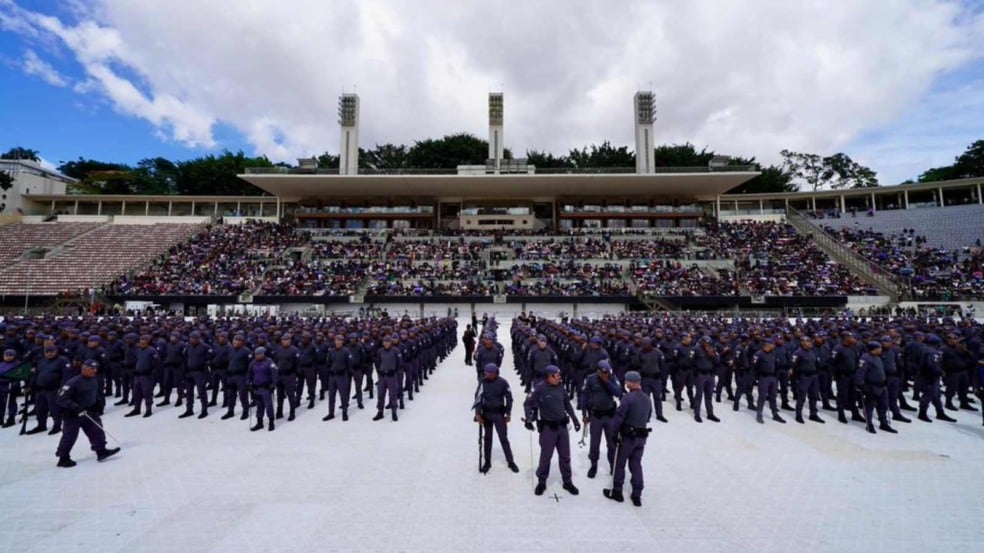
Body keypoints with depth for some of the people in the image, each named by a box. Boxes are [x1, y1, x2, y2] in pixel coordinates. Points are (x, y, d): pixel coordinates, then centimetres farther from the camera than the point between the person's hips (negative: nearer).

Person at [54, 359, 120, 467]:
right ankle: (63, 458, 21)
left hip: (90, 412, 6)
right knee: (70, 436, 4)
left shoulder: (95, 381, 3)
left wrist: (100, 404, 12)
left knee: (97, 430, 1)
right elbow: (62, 398, -22)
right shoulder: (73, 382, -22)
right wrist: (74, 407, -31)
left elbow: (99, 394, 19)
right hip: (72, 415, -6)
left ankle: (101, 451, 5)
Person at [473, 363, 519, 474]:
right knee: (487, 438, 12)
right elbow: (478, 397, -8)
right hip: (486, 414, 2)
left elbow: (509, 398, -2)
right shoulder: (483, 382, -9)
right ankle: (487, 462, 26)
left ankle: (511, 462, 17)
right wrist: (478, 413, -13)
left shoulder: (503, 382, -12)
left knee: (503, 438, 3)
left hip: (499, 414, -2)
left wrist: (508, 413, 0)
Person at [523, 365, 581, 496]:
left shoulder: (560, 387, -1)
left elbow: (567, 404, 13)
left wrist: (575, 419, 14)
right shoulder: (540, 388, -17)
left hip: (562, 426, 5)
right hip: (548, 427, -5)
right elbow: (528, 404, -11)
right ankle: (541, 482, 26)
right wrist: (528, 419, -22)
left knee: (565, 456, 15)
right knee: (545, 456, 7)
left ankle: (567, 482, 31)